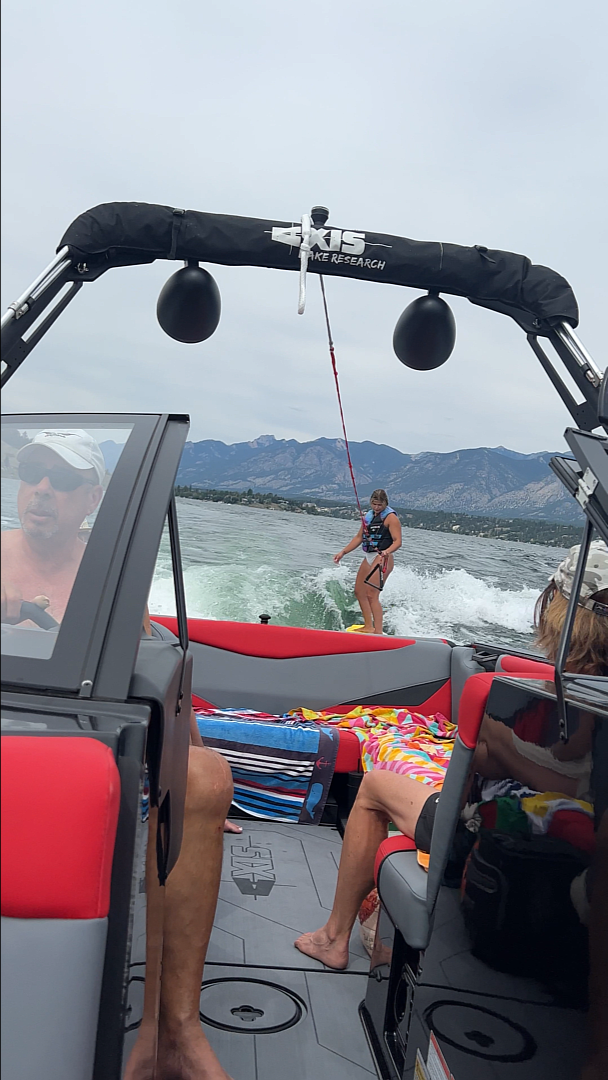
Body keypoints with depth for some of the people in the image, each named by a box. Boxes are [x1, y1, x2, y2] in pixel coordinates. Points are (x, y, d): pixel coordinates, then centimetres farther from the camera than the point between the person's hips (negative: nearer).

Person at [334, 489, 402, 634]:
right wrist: (343, 552, 15)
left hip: (382, 558, -9)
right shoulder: (368, 516, 15)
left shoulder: (390, 517, -8)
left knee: (371, 595, -17)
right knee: (359, 592, 14)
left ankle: (378, 632, -16)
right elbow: (359, 538, 21)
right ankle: (368, 626, 26)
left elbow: (397, 541, -16)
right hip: (369, 558, 9)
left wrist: (387, 551, -35)